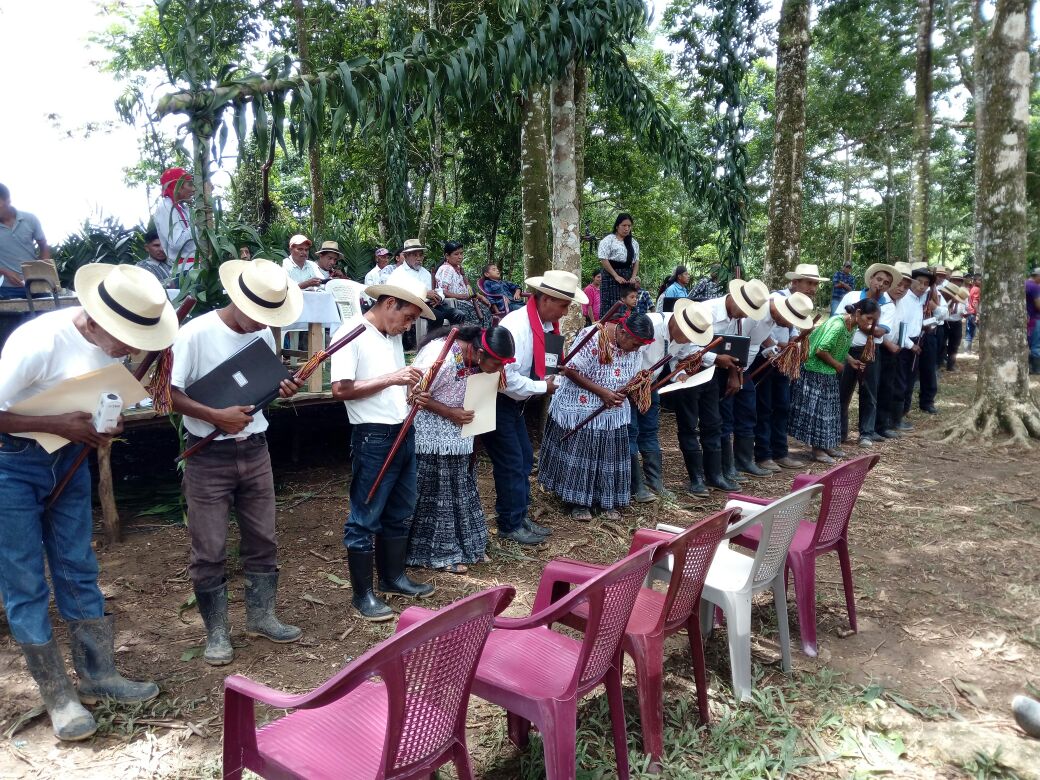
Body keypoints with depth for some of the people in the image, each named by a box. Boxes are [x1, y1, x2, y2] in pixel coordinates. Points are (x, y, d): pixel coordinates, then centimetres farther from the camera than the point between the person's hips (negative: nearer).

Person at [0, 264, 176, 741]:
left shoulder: (113, 340, -8)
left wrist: (109, 425, -11)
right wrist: (59, 424, -27)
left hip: (67, 455, 6)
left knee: (78, 569, 10)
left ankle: (99, 677, 20)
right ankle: (58, 696, 13)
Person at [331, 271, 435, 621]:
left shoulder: (393, 337, 13)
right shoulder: (352, 332, -12)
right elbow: (340, 389, -20)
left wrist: (411, 395, 3)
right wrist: (390, 379, -22)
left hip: (403, 432, 9)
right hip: (373, 437, -9)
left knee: (400, 512, 18)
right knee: (365, 518, 3)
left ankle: (393, 577, 33)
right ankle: (362, 593, 15)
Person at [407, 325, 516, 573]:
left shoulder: (473, 357, -5)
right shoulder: (441, 356, -29)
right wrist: (449, 412, -23)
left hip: (457, 438, 8)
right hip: (432, 439, -8)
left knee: (460, 492, 16)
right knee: (435, 495, 3)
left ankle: (466, 546, 29)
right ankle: (438, 554, 16)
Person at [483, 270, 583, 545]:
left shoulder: (547, 325, 0)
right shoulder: (516, 326, -27)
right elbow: (507, 377, -31)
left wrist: (551, 377, -9)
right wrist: (542, 387, -20)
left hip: (514, 402, 9)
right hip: (495, 401, -9)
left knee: (524, 459, 14)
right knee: (511, 463, -2)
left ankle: (520, 516, 27)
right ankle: (511, 525, 12)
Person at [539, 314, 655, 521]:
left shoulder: (633, 346, -5)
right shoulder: (592, 338, -25)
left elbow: (633, 377, 6)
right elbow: (570, 370, -23)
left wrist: (623, 393, -15)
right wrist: (601, 392, -23)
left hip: (612, 412, 6)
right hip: (580, 408, -6)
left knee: (609, 456, 10)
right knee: (578, 454, 3)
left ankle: (607, 502, 23)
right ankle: (578, 502, 17)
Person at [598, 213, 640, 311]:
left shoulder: (634, 242, 17)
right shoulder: (608, 240, -2)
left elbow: (636, 261, 15)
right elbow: (603, 260, -9)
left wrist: (633, 277, -2)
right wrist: (616, 276, -15)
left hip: (628, 277, 5)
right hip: (612, 276, -5)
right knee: (612, 306, -10)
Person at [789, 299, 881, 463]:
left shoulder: (853, 326, 3)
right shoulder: (838, 325, -26)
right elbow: (821, 351, -27)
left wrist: (851, 360, 1)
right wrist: (838, 365, -14)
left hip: (829, 374, 9)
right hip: (816, 372, -9)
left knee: (829, 408, 14)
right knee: (817, 409, -2)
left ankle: (826, 445, 23)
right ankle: (817, 449, 5)